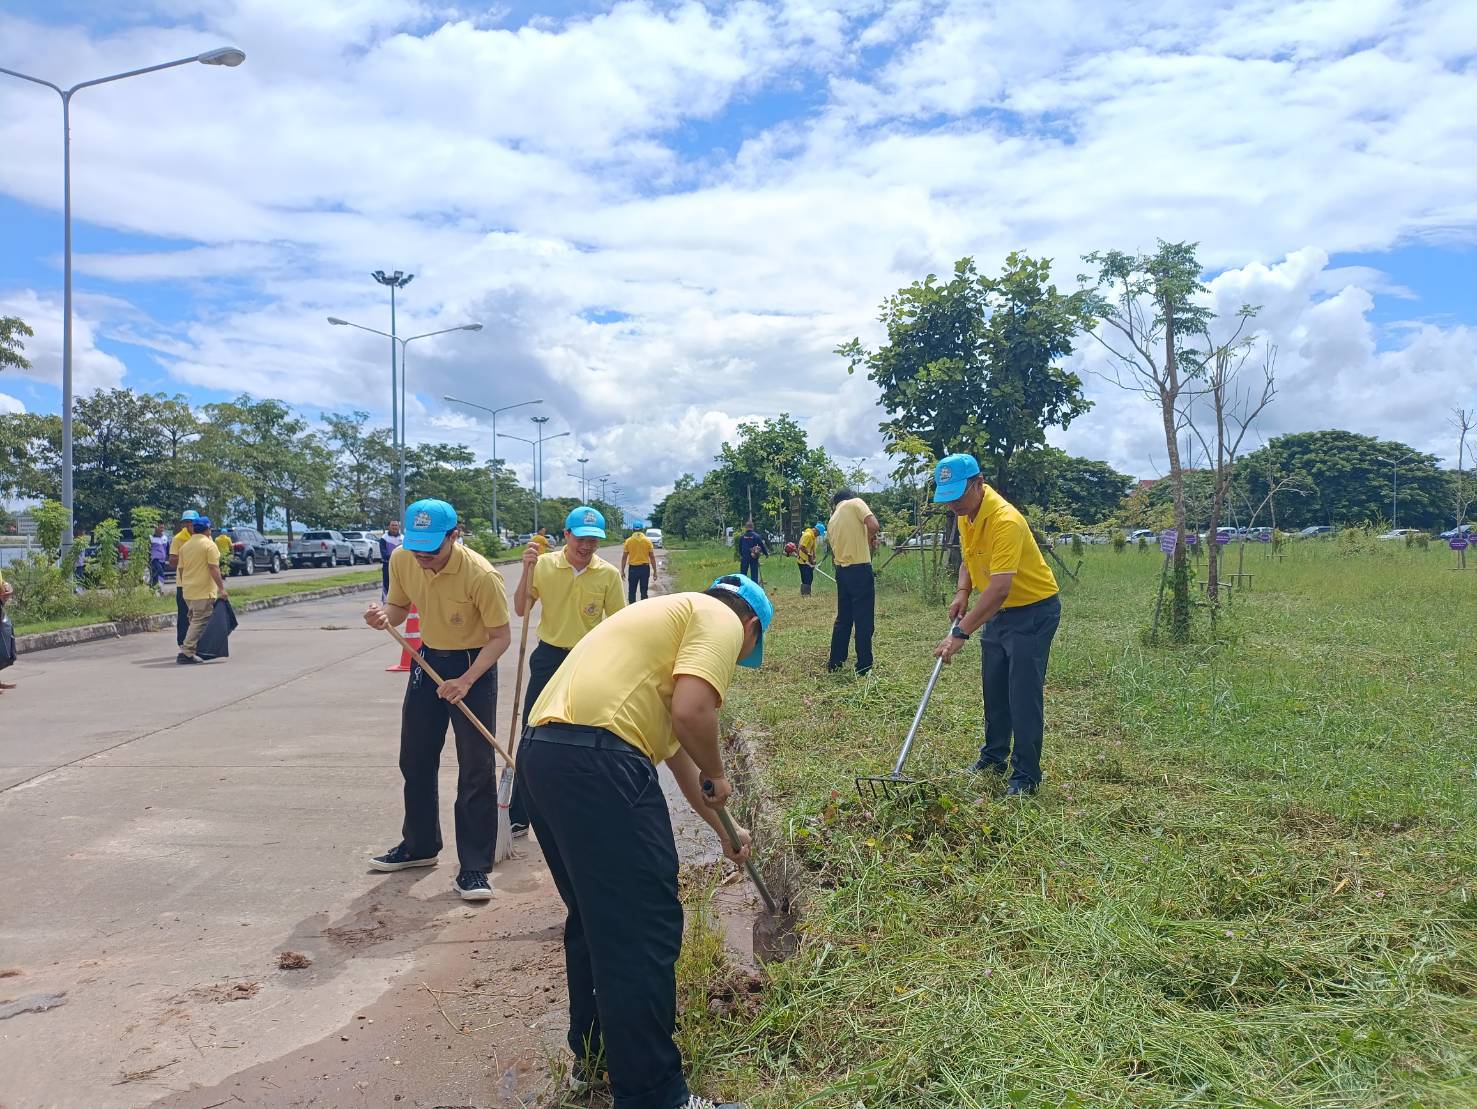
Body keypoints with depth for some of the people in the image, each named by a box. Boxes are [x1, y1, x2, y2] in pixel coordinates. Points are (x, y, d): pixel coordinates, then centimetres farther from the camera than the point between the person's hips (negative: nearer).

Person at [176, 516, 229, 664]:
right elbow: (214, 568, -17)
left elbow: (181, 569, 17)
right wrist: (221, 588, -16)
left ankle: (187, 650, 20)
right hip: (204, 591, -8)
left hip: (187, 591, 8)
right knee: (200, 622, -6)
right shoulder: (209, 545, -9)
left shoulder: (185, 545, 12)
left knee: (195, 620, 18)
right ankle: (186, 653, -11)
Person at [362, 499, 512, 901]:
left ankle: (474, 867, 3)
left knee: (476, 768, -7)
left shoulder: (481, 575, -28)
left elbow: (500, 636, -20)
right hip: (428, 659, 6)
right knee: (415, 759, 15)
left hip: (475, 665, -6)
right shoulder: (401, 559, -11)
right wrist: (384, 617, -19)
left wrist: (466, 681, -31)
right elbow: (399, 606, 6)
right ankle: (420, 845, 34)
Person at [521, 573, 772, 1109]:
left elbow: (676, 747, 39)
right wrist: (716, 774, 6)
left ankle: (593, 1053, 38)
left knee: (593, 917, 23)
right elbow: (691, 712, -15)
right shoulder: (721, 621, 4)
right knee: (645, 929, 0)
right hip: (595, 759, -10)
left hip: (540, 750, 10)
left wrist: (723, 831, 48)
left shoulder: (675, 616, 32)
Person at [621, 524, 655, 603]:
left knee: (632, 591, 8)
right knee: (644, 591, 7)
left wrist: (622, 571, 5)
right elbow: (652, 556, -1)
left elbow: (624, 557, -2)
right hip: (645, 568, 1)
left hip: (633, 568, 0)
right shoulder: (647, 541, -1)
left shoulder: (628, 541, -2)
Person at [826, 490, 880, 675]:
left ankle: (835, 662, 22)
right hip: (860, 569, -6)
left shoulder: (832, 521, 16)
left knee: (843, 618, 17)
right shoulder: (855, 503, -2)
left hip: (841, 570, 6)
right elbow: (873, 525, -17)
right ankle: (864, 667, 5)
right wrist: (870, 538, 4)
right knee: (864, 620, 1)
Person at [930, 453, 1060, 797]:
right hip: (999, 611, 9)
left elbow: (999, 588, -38)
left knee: (1024, 694, -9)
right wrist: (962, 592, -3)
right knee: (993, 689, 16)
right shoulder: (965, 513, -2)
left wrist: (961, 633, -40)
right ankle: (993, 757, 31)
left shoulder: (1005, 520, -31)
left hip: (1033, 610, -9)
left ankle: (1026, 776, 1)